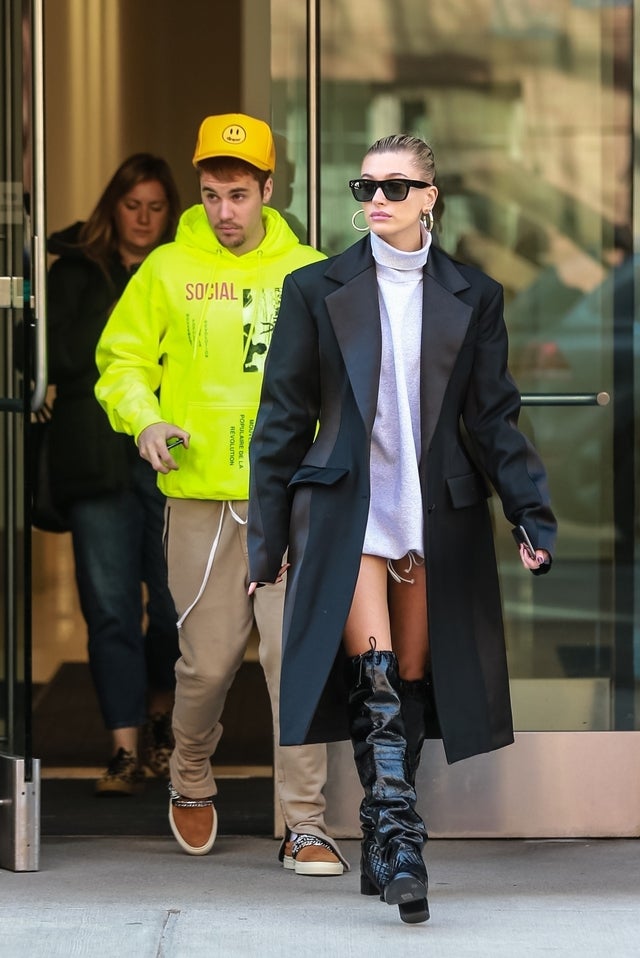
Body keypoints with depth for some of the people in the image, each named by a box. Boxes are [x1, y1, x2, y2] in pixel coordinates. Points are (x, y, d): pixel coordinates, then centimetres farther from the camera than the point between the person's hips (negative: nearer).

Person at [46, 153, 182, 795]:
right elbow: (58, 356, -1)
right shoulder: (76, 271, 8)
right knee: (110, 606, -4)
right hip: (99, 460, -1)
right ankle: (125, 749, -3)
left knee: (177, 601, 2)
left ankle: (159, 716, 28)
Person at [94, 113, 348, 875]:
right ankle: (191, 783, 32)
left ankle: (305, 827, -2)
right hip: (201, 498, 0)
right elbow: (122, 360, 9)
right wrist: (145, 420, -9)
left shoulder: (310, 273, 8)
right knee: (207, 661, 4)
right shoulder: (167, 271, 5)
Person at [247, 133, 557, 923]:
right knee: (373, 675, -17)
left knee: (412, 681, 4)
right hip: (347, 509, -2)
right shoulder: (317, 290, 4)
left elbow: (494, 419, 7)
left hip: (437, 516, 2)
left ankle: (381, 851, 15)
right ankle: (399, 844, -21)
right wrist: (267, 538, 3)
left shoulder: (473, 298, 7)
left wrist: (533, 515, -4)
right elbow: (283, 419, 5)